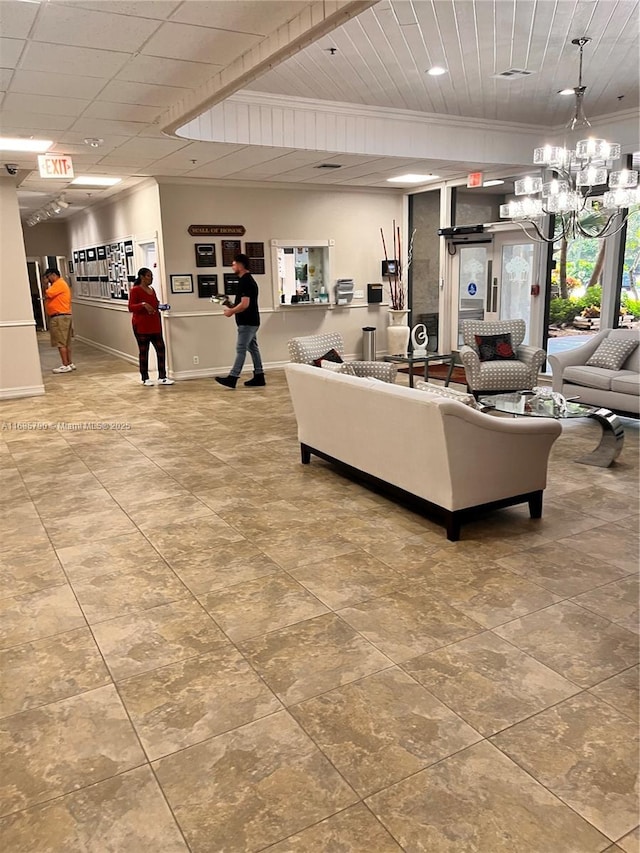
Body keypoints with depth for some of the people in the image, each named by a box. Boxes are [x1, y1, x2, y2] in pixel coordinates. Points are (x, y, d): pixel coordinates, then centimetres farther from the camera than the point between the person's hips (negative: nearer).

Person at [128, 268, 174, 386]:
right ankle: (145, 378, 11)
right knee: (143, 351, 2)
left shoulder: (152, 290, 15)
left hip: (155, 325, 7)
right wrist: (143, 304, -27)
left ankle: (162, 377, 4)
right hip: (141, 326, -7)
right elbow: (131, 307, -13)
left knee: (161, 349, 0)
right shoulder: (135, 290, -7)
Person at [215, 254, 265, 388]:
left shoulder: (245, 281, -17)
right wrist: (233, 306, 12)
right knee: (253, 348, 10)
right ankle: (259, 377, 13)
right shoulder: (249, 279, 16)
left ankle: (232, 378, -8)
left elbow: (244, 304, -24)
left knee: (241, 349, -9)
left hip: (247, 322, -10)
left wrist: (231, 311, -11)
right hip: (251, 321, 10)